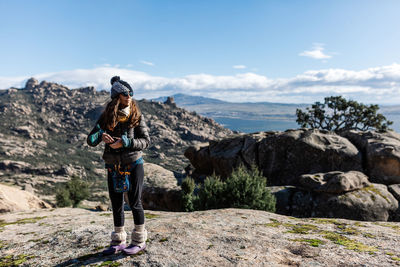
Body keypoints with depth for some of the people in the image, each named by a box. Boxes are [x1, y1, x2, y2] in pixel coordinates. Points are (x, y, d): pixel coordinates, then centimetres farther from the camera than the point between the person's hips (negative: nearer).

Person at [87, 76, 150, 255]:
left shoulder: (137, 116, -6)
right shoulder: (106, 117, 0)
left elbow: (146, 141, -11)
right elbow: (90, 140, -2)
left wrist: (124, 142, -24)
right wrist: (100, 136, -24)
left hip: (133, 165, -3)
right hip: (113, 167, 3)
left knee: (135, 202, 3)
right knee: (116, 204, 12)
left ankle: (139, 241, 20)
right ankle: (118, 242, 28)